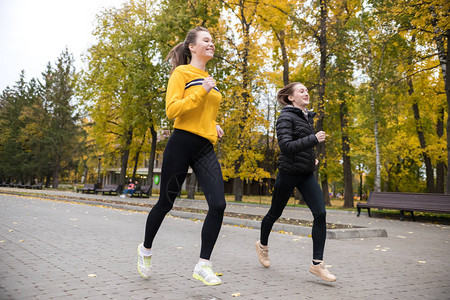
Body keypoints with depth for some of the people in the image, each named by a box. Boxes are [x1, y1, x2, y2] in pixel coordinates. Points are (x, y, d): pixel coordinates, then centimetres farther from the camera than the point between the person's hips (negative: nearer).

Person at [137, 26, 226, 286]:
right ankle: (146, 248, 34)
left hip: (205, 148, 6)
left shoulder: (209, 80, 19)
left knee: (218, 205, -10)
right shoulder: (181, 72, -2)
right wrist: (201, 91, -17)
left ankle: (203, 264, 2)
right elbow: (172, 110, -13)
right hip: (181, 144, -6)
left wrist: (213, 126, 15)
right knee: (166, 203, 8)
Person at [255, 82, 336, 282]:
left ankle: (317, 263, -5)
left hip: (307, 174, 6)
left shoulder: (307, 117, 14)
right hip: (289, 173, -6)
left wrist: (311, 158, 16)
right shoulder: (286, 117, -10)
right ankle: (262, 245, 38)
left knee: (320, 213, -10)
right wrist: (314, 139, -26)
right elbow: (286, 146, -22)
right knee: (275, 213, 11)